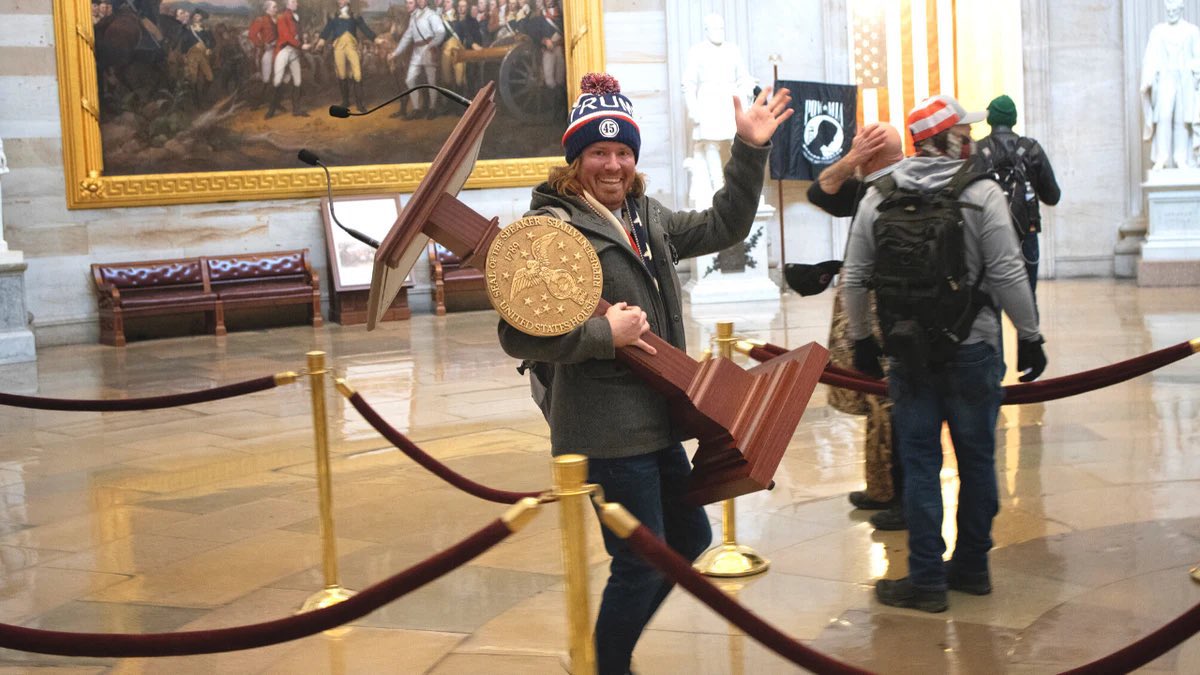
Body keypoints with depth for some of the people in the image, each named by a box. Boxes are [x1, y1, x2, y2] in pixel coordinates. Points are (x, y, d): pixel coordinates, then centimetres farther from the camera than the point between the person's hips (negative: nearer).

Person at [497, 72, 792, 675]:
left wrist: (750, 151, 11)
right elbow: (518, 335, -21)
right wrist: (604, 334, -22)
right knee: (641, 563, -1)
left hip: (653, 420, 9)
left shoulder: (646, 218, 12)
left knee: (690, 537, 21)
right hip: (607, 428, -9)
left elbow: (723, 227, 19)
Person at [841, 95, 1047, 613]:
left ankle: (927, 579, 8)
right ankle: (971, 568, 23)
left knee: (919, 462, 6)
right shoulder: (982, 193, -8)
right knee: (976, 458, 12)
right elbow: (1007, 274, -11)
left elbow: (855, 277, 4)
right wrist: (1030, 336, 0)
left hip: (908, 352, 2)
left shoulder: (878, 197, 2)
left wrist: (859, 338, 16)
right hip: (972, 350, -2)